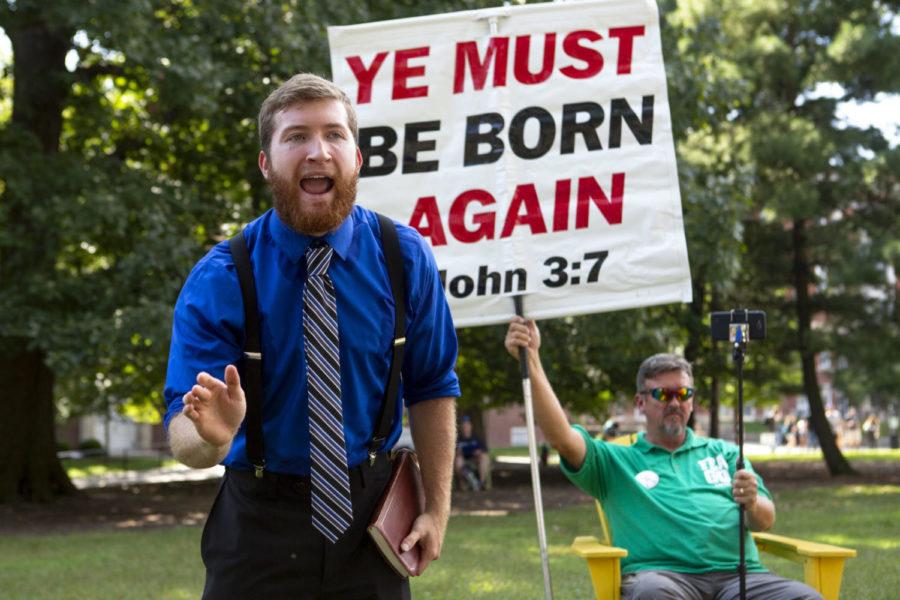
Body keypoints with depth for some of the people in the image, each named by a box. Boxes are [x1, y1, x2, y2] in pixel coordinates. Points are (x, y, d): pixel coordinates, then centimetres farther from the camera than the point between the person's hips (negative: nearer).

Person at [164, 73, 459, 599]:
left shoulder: (405, 258, -8)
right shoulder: (219, 281, -15)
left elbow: (433, 388, 2)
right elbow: (183, 434, -20)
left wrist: (437, 508, -2)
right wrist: (212, 434, -43)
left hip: (371, 518, 2)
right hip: (260, 529, -2)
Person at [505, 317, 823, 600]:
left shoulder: (723, 453, 29)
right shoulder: (614, 461, 21)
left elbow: (766, 521, 18)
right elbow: (561, 437, 3)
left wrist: (753, 504, -8)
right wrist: (531, 359, -5)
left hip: (738, 574, 3)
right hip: (661, 572, -3)